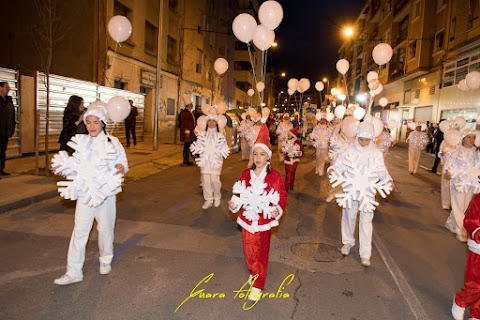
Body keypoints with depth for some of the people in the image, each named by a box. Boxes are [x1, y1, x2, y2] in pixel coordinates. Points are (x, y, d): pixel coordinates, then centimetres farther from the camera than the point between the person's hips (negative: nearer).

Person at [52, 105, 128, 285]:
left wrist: (121, 168, -22)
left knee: (105, 228, 10)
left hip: (106, 193, -1)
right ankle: (74, 272, 8)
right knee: (79, 230, 0)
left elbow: (123, 163, 0)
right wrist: (64, 171, -10)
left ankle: (106, 260, 33)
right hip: (85, 193, 2)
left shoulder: (113, 142, -1)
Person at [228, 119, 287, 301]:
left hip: (264, 221, -3)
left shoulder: (274, 176, -12)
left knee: (260, 252, 5)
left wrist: (278, 210, -22)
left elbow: (282, 196, -7)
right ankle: (253, 273, 44)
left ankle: (257, 286, 20)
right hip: (247, 220, 4)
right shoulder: (246, 174, -1)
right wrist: (234, 203, -11)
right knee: (248, 250, 15)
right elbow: (240, 194, 7)